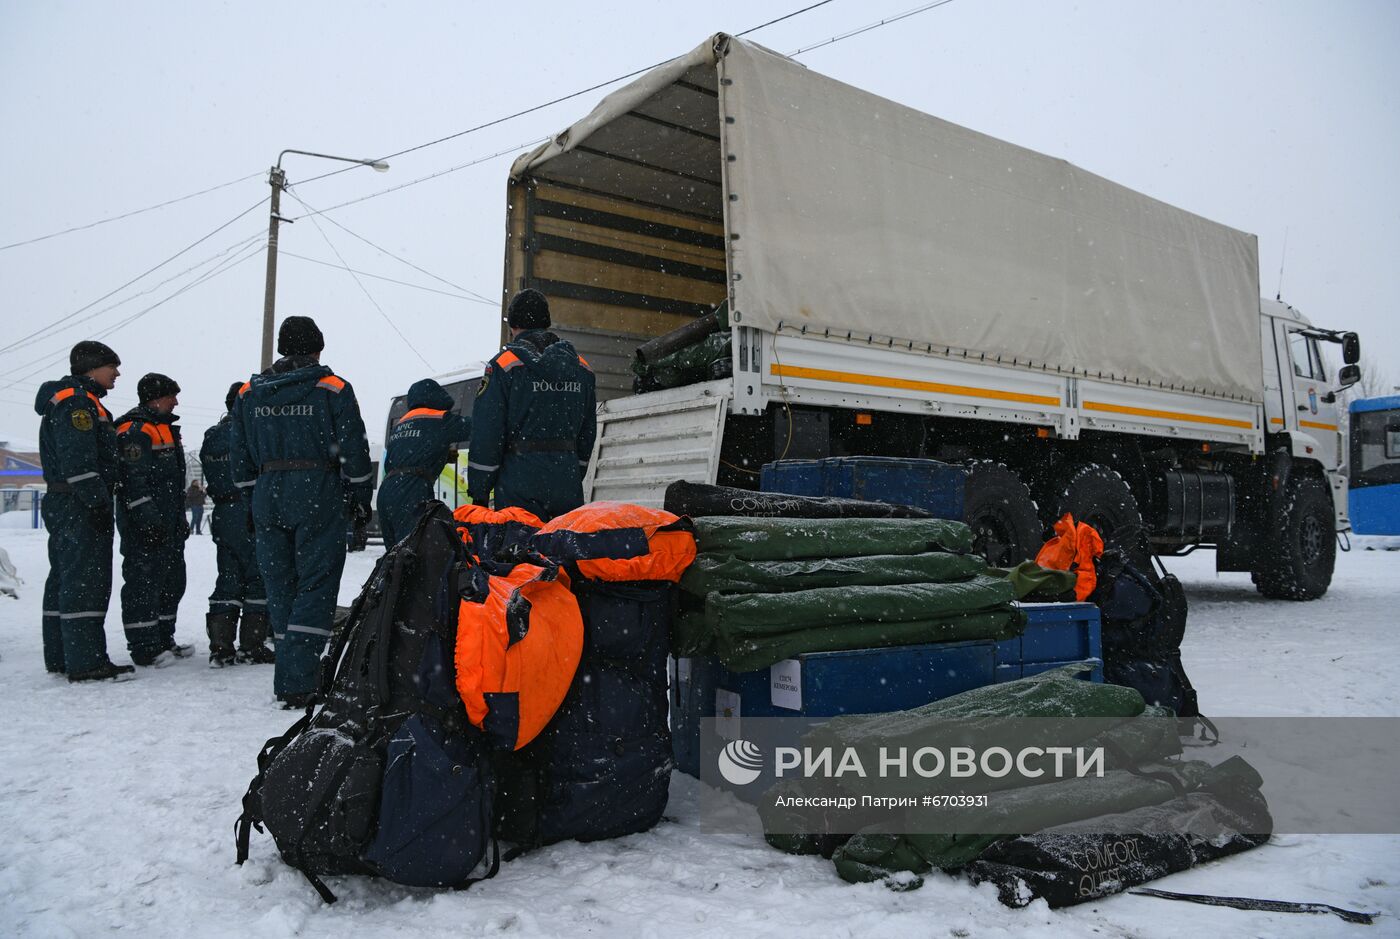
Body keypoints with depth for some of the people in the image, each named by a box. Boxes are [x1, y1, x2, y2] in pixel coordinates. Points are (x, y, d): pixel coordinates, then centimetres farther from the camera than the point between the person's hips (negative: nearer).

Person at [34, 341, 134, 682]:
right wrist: (97, 501, -23)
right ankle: (86, 662, -12)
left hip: (65, 506, 11)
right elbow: (77, 458, -21)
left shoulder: (81, 400, 23)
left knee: (64, 579, 14)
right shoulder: (76, 399, -11)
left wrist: (101, 498, 21)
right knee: (86, 580, -12)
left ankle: (59, 656, 22)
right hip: (81, 506, -11)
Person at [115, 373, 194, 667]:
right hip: (144, 525, -10)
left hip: (169, 524, 11)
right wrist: (148, 519, -24)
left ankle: (163, 640, 25)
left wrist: (180, 518, 25)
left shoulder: (165, 428, 21)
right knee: (144, 583, -6)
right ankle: (144, 648, 0)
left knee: (172, 582, 15)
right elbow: (134, 480, -20)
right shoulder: (134, 431, -12)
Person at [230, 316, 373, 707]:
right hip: (318, 499, -4)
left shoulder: (249, 393, 11)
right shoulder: (333, 389, -3)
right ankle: (299, 682, -10)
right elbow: (354, 451, -4)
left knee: (280, 588, 12)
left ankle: (288, 679, 17)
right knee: (315, 588, -2)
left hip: (268, 500, 5)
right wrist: (361, 500, 5)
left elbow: (240, 455, 13)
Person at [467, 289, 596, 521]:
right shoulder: (581, 368, 11)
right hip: (568, 485, 5)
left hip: (520, 486, -4)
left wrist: (479, 493, -1)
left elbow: (486, 434, -7)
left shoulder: (504, 365, -4)